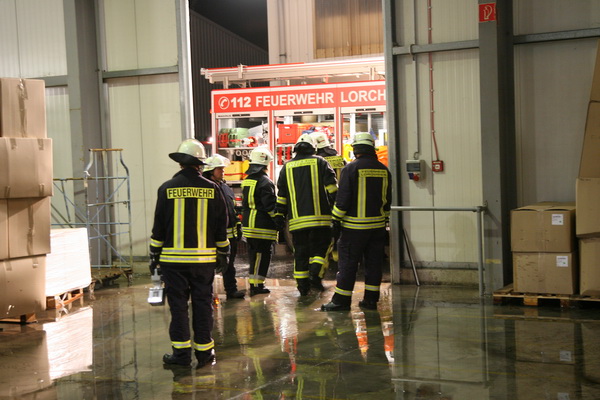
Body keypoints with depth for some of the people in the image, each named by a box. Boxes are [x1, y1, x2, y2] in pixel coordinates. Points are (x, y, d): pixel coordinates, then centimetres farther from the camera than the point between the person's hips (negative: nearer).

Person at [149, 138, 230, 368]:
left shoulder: (167, 189, -3)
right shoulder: (211, 189, 0)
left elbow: (159, 226, 0)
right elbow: (221, 225, 6)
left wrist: (155, 255, 8)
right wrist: (223, 253, 16)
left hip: (173, 257, -1)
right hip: (204, 257, 1)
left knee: (178, 305, 5)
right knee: (203, 304, 8)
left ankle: (181, 352, 7)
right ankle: (204, 351, 13)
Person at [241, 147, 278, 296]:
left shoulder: (246, 181, 12)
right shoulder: (265, 182, -15)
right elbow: (271, 205, -18)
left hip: (248, 224, 8)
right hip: (263, 226, -8)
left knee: (254, 254, 16)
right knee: (262, 255, -2)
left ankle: (254, 283, 21)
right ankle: (256, 285, -1)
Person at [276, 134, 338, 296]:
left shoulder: (287, 167, 13)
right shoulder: (320, 162, 4)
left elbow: (281, 194, 14)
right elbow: (332, 188, -3)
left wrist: (280, 216, 18)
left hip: (297, 220, 3)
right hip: (319, 217, -3)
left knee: (300, 252, 9)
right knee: (320, 247, 7)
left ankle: (303, 285, 10)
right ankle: (315, 274, -14)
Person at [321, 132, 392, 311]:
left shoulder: (351, 168, -9)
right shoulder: (383, 170, 8)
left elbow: (342, 198, -11)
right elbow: (387, 200, 15)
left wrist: (336, 222, -5)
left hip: (354, 226, -5)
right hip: (377, 225, 5)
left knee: (348, 263, -1)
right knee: (374, 263, 10)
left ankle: (341, 300, 3)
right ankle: (371, 299, 13)